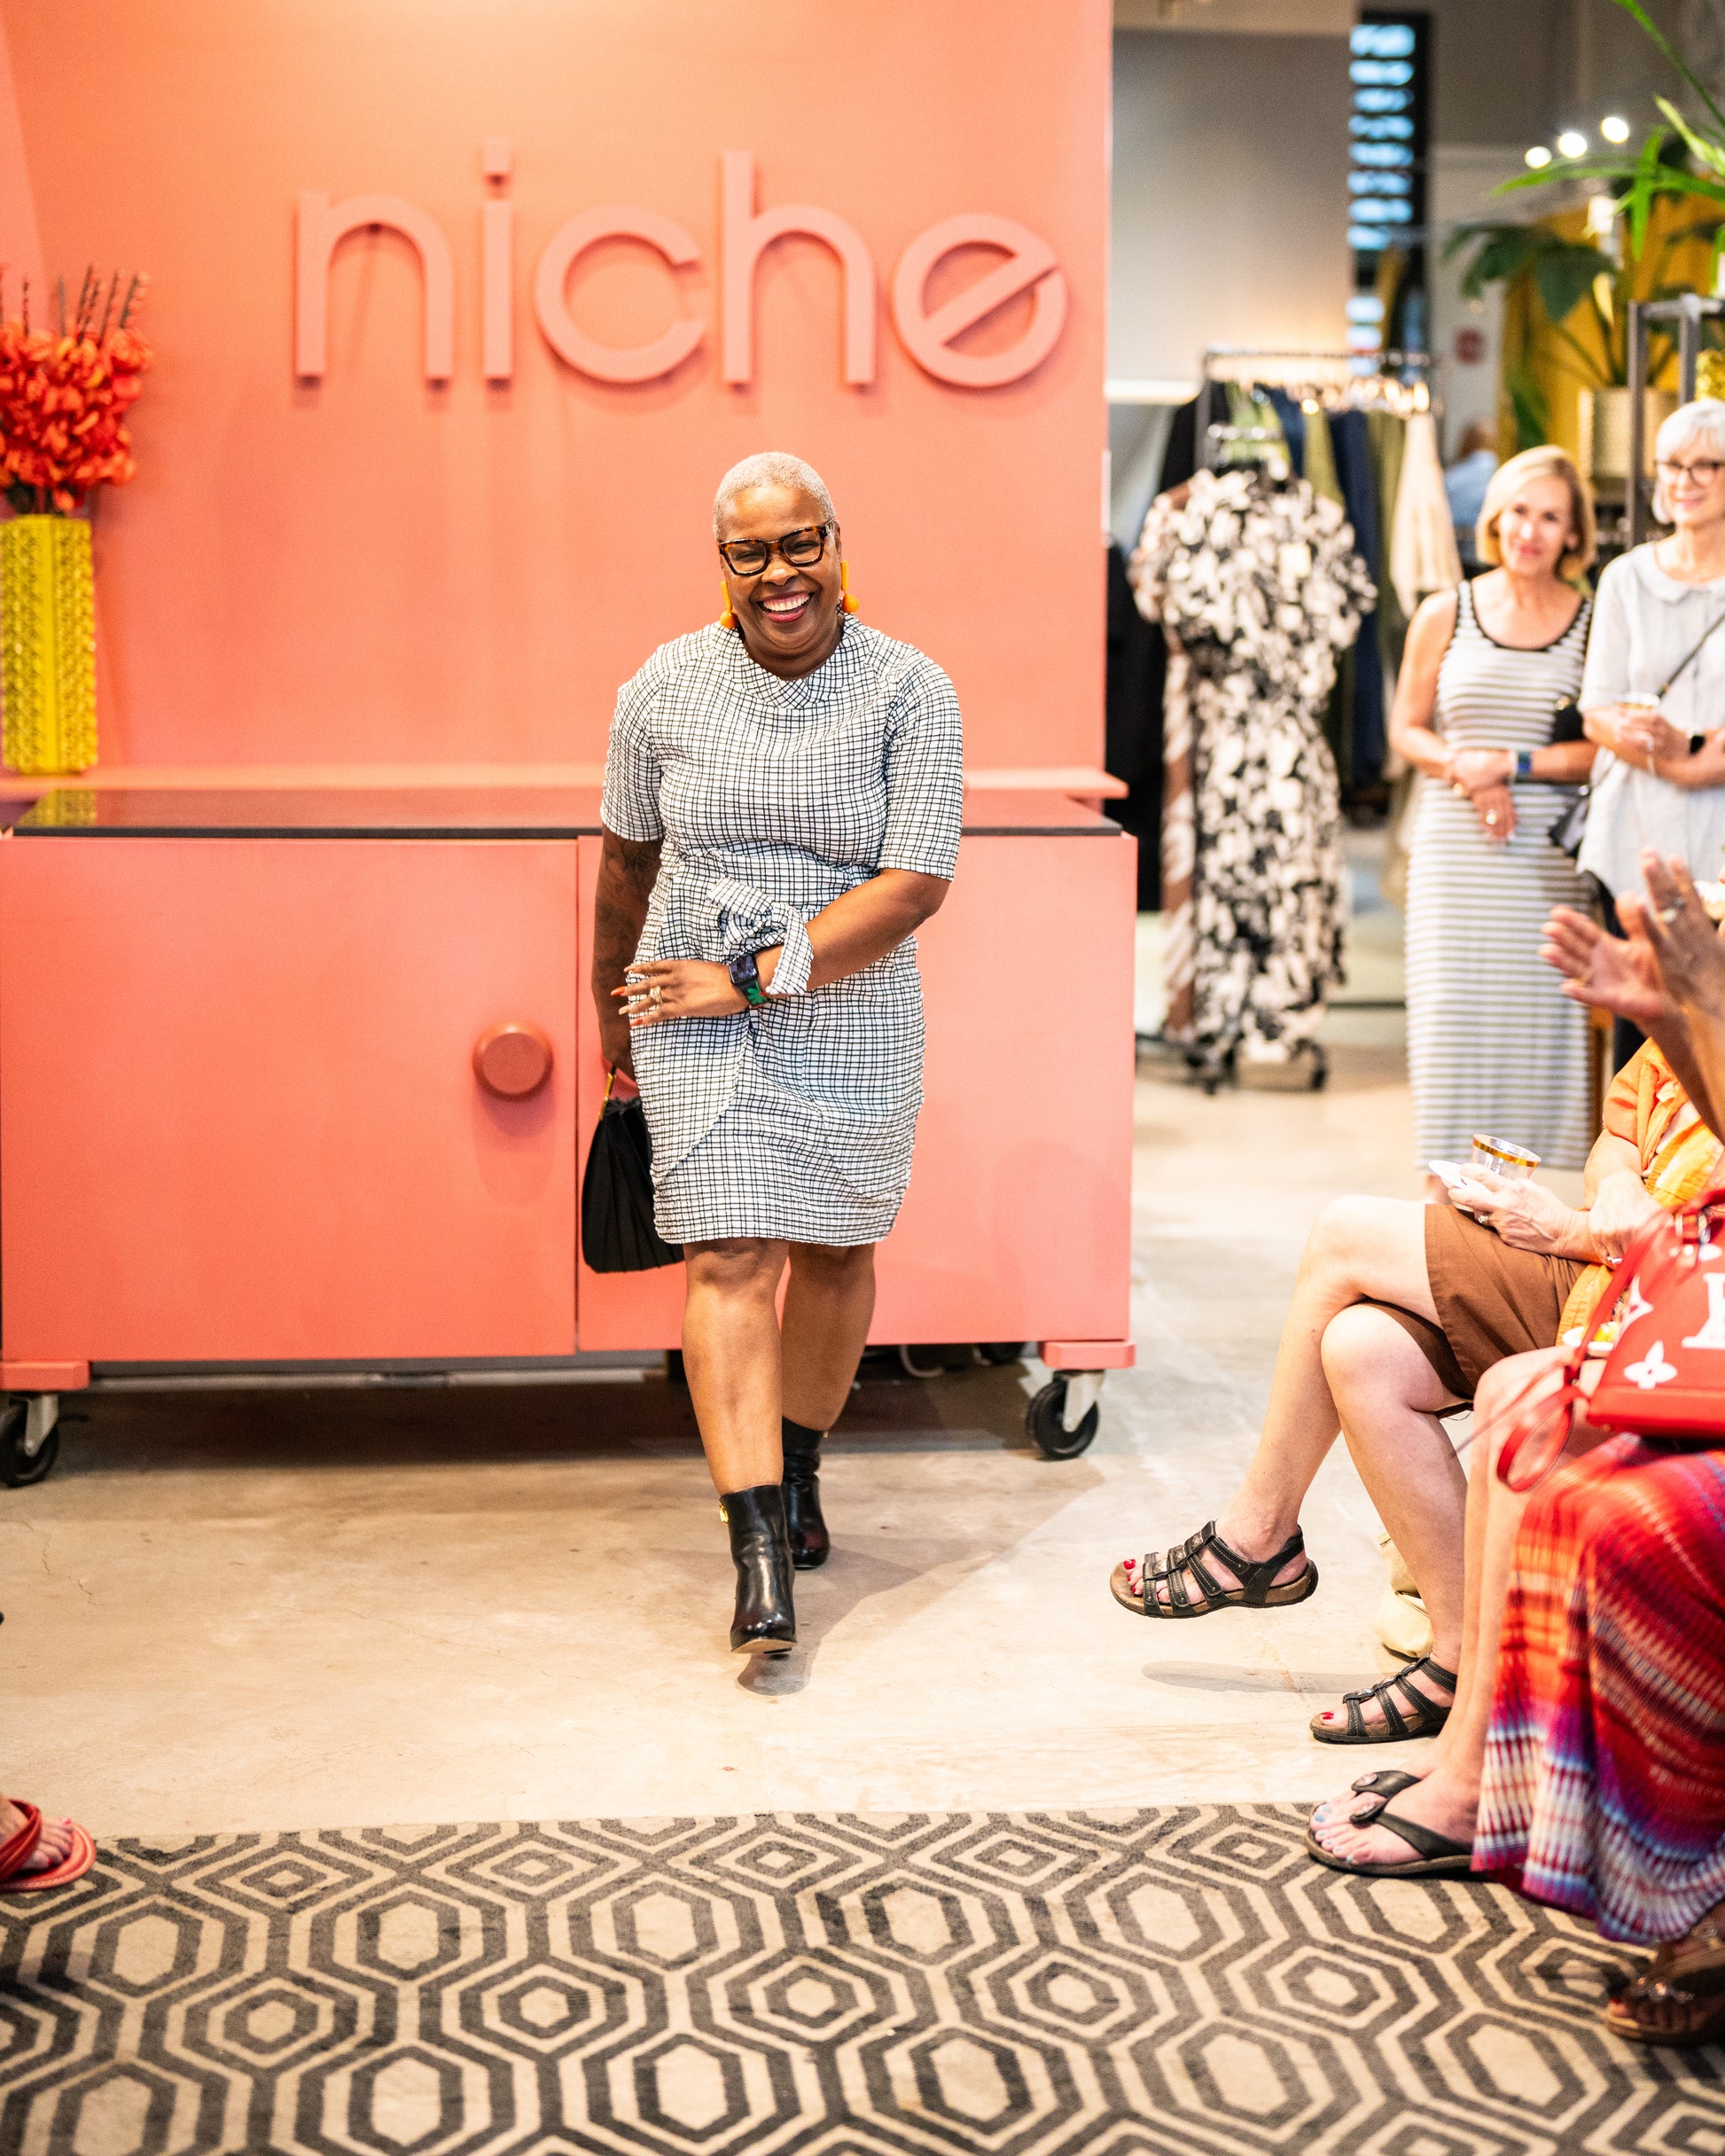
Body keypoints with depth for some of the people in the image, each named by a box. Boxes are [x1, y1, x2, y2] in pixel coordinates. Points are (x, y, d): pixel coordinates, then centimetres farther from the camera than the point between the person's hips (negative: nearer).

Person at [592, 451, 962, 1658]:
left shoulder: (910, 693, -10)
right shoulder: (667, 690, -3)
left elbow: (915, 886, -16)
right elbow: (628, 856, 12)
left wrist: (756, 975, -19)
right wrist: (611, 1004, 22)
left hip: (853, 1025, 0)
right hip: (699, 1022, 0)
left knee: (835, 1249, 15)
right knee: (730, 1261, -10)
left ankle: (797, 1470, 39)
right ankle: (760, 1551, -12)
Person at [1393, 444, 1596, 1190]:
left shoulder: (1596, 622, 2)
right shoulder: (1445, 615, 6)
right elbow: (1406, 729, 10)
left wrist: (1510, 763, -12)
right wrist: (1465, 773, -9)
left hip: (1550, 852, -1)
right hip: (1456, 844, 1)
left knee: (1538, 1013, -1)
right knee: (1451, 1010, -1)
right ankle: (1443, 1191, 7)